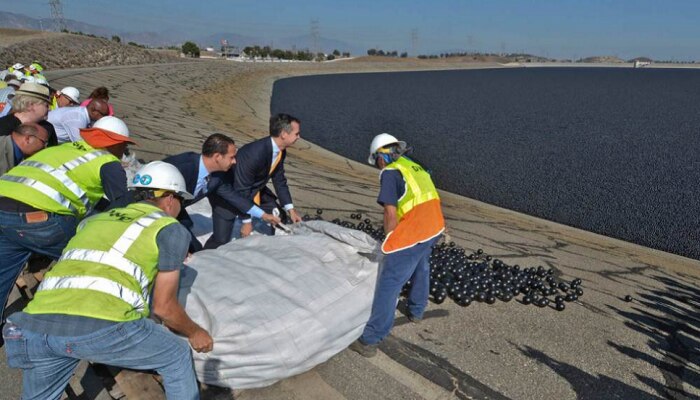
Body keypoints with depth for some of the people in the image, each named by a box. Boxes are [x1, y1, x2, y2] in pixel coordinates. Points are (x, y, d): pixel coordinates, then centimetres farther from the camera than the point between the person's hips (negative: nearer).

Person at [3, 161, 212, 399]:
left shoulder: (95, 219, 28)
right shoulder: (171, 229, 12)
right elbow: (163, 306, 12)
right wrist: (194, 333, 29)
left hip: (35, 324, 6)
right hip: (100, 325, -6)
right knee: (177, 357, 19)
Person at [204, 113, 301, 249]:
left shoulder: (280, 152, -10)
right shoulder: (254, 153, -36)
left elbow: (280, 181, 4)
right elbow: (241, 191, -30)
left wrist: (290, 209, 1)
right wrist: (246, 221, -22)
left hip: (254, 190, 8)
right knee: (221, 241, -13)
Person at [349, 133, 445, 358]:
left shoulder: (390, 172, -4)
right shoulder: (414, 166, 20)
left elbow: (390, 214, -10)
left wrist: (390, 242, 5)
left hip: (413, 234, -8)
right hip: (435, 227, 8)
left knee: (388, 285, -3)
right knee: (421, 267, 32)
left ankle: (369, 341, 1)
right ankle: (416, 311, 50)